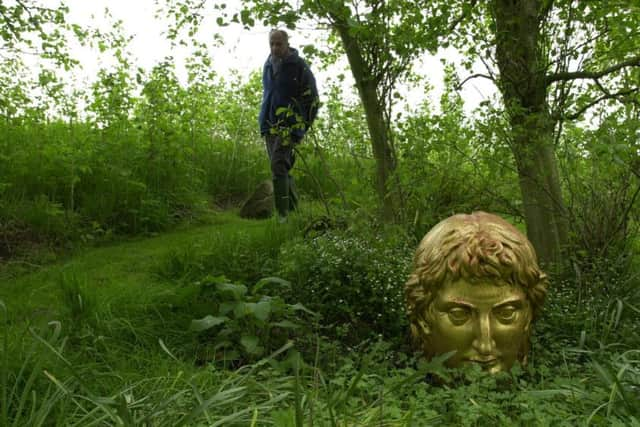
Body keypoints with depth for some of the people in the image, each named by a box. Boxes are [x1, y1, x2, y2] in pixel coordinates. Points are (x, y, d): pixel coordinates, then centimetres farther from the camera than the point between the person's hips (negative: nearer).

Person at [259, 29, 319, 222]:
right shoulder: (268, 65, 15)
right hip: (269, 125, 7)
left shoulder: (298, 65, -4)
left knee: (278, 166, -18)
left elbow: (311, 96, -3)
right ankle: (293, 208, 23)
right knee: (282, 169, 10)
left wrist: (303, 125, -7)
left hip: (289, 124, -7)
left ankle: (283, 214, -17)